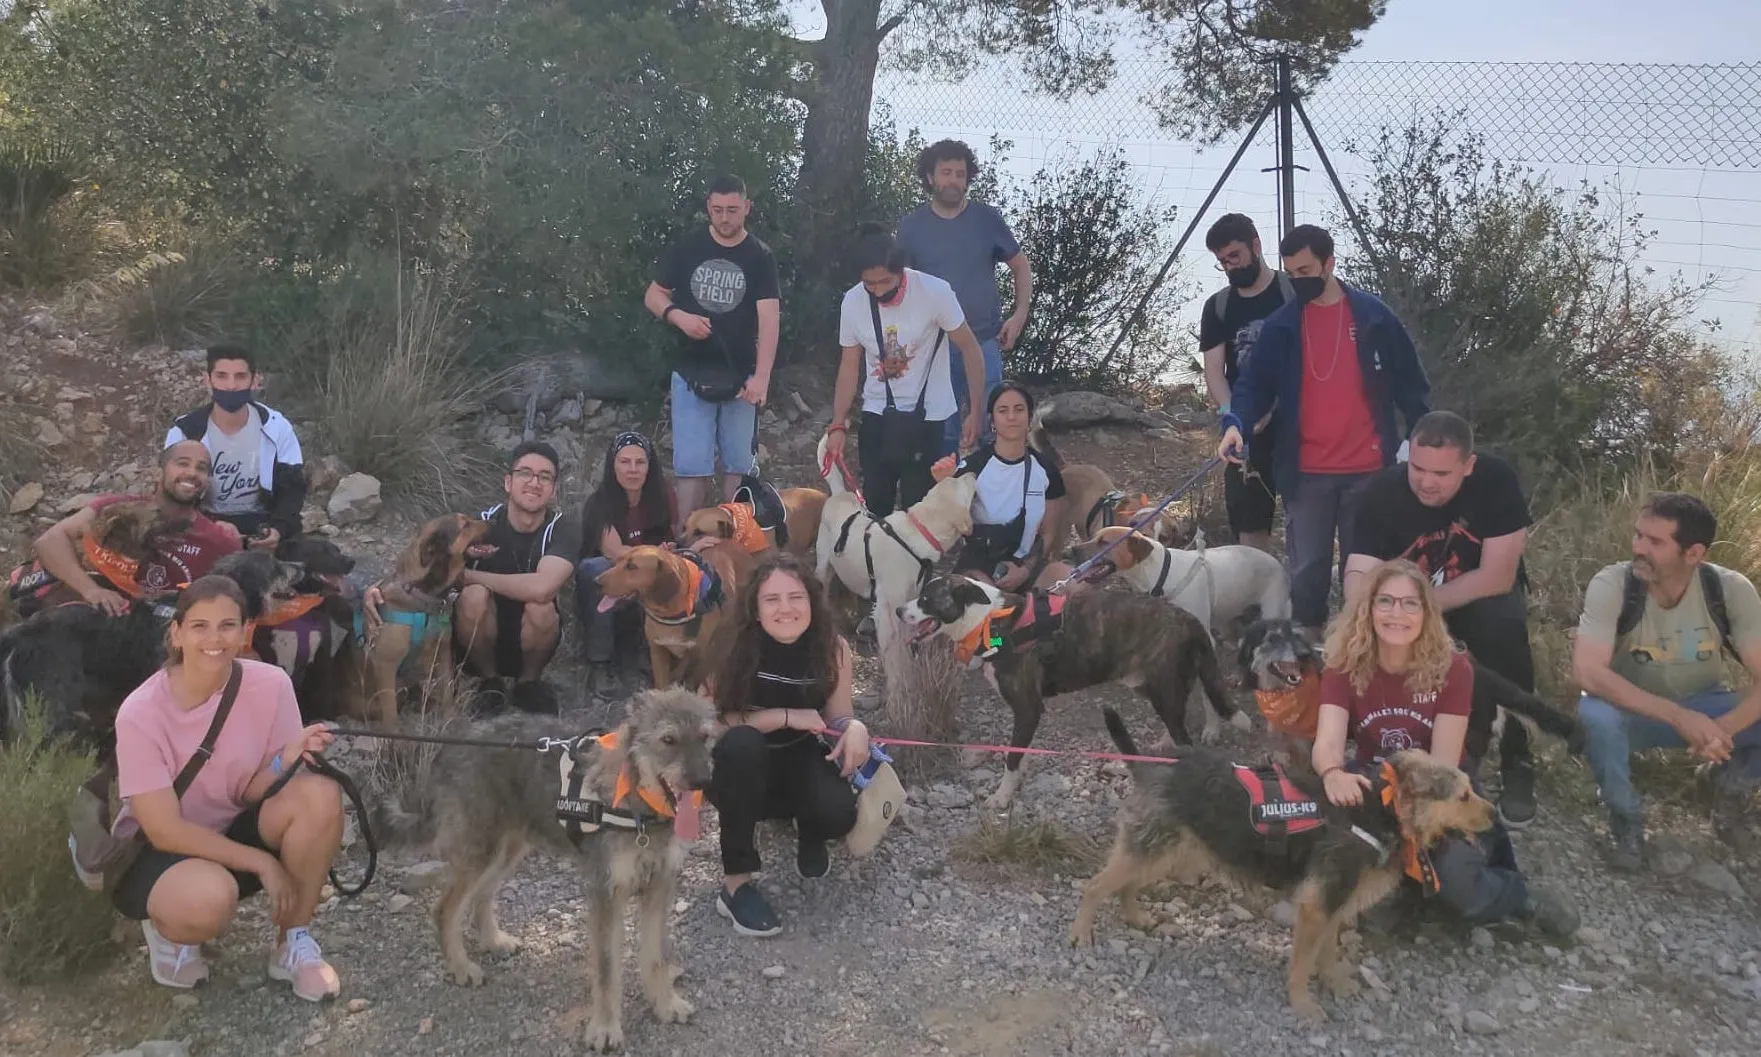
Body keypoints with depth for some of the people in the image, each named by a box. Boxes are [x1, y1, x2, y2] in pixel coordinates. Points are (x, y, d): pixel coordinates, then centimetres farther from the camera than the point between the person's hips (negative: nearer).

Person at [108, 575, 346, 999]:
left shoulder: (270, 685, -15)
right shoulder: (141, 713, -22)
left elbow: (254, 794, -9)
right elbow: (165, 830, -21)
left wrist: (287, 758, -31)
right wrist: (261, 862, -23)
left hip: (235, 829, 4)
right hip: (157, 850, -3)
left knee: (320, 795, -27)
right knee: (209, 898, -38)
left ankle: (293, 942, -8)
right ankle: (165, 926, 1)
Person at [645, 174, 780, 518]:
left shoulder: (760, 257, -3)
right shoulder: (687, 249, 1)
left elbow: (768, 318, -12)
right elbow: (653, 295, 9)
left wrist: (761, 377, -24)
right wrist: (678, 316, -14)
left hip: (740, 377, 0)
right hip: (692, 374, 0)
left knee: (738, 465, 9)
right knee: (691, 466, -3)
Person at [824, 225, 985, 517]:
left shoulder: (935, 292, -19)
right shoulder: (853, 302, -9)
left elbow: (970, 350, -9)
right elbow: (849, 365, 3)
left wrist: (975, 412, -11)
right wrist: (837, 426, -3)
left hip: (926, 414, -3)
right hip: (876, 414, 3)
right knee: (874, 503, 7)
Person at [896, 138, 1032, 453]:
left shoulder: (987, 219, -1)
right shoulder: (911, 226, 0)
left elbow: (1021, 266, 8)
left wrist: (1019, 315, -5)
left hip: (984, 342, 0)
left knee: (988, 427, 4)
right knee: (944, 430, 9)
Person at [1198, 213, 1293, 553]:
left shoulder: (1295, 292, 0)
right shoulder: (1217, 307, 10)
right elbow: (1214, 370, 4)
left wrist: (1269, 409, -18)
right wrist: (1233, 416, -16)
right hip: (1246, 431, 3)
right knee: (1249, 521, 2)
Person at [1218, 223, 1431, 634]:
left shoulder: (1373, 316, 1)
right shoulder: (1280, 326, 3)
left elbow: (1409, 383, 5)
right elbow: (1255, 383, 0)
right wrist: (1236, 422, -20)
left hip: (1367, 469, 0)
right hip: (1306, 473, 0)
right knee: (1308, 573, 5)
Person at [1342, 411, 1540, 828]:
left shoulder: (1496, 480, -27)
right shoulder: (1381, 492, -23)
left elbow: (1497, 577, -27)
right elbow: (1360, 575, -29)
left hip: (1482, 594, -1)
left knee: (1504, 627, -34)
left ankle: (1516, 761, -15)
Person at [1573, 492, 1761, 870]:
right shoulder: (1611, 585, -24)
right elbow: (1587, 671, -34)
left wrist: (1724, 728, -41)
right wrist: (1678, 717, -41)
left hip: (1704, 707, 2)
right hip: (1633, 709, -2)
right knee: (1595, 715, -37)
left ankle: (1730, 798, 6)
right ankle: (1627, 819, -8)